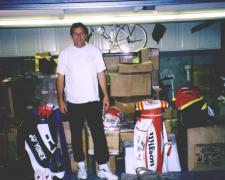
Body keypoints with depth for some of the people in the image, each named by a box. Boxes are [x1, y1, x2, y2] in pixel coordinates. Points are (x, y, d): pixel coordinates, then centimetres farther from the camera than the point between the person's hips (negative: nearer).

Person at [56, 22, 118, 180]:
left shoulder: (94, 51, 1)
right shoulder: (65, 53, 0)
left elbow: (101, 74, 3)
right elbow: (61, 77, 2)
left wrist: (106, 95, -1)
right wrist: (61, 99, -3)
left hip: (93, 101, 0)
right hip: (73, 102, 1)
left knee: (99, 134, 0)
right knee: (76, 135, 10)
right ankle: (81, 165, 25)